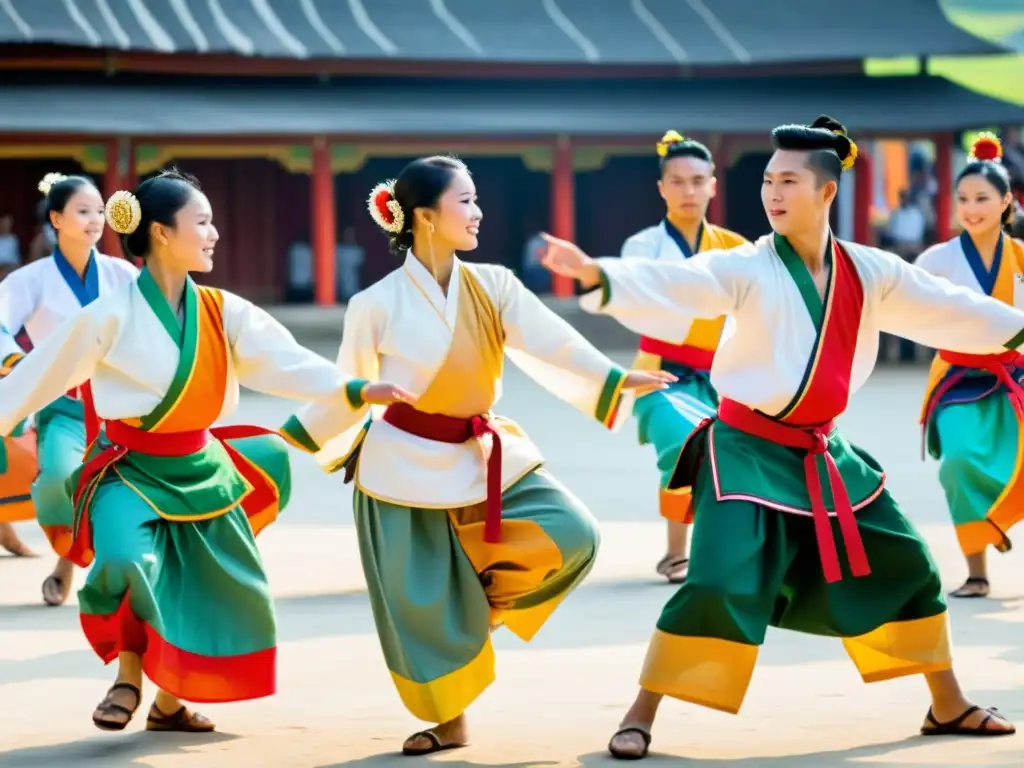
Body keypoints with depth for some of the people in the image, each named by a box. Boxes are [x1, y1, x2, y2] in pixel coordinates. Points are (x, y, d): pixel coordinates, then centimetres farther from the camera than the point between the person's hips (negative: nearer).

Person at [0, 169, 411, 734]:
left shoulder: (223, 312, -3)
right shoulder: (112, 316, -16)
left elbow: (286, 362, -10)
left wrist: (355, 389, -23)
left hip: (198, 471, 5)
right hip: (129, 471, -5)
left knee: (223, 596, 7)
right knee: (128, 561, -31)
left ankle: (169, 702, 29)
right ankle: (128, 676, -4)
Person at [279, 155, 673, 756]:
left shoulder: (493, 286, -2)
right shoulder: (377, 305, -11)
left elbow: (552, 342, -15)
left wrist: (616, 380, -30)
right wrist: (289, 439, 6)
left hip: (481, 457, 4)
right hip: (406, 465, -4)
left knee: (569, 535, -12)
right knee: (419, 605, -1)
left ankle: (483, 600, 12)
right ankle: (449, 722, 19)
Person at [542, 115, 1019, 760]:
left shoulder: (869, 273, 1)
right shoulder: (746, 269, -13)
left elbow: (949, 308, 14)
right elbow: (669, 286, -28)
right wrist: (597, 274, -46)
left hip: (822, 454, 5)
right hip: (748, 451, -5)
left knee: (902, 566, 12)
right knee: (721, 586, -19)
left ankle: (948, 705, 30)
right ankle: (641, 717, -7)